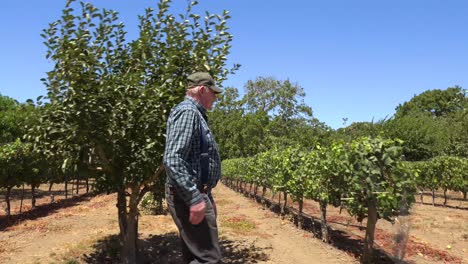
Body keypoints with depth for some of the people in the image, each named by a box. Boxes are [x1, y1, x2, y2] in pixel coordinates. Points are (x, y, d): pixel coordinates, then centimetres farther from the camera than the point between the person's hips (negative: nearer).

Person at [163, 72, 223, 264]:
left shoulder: (195, 114, 20)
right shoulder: (187, 112, -14)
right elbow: (173, 160, -26)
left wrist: (206, 196, 25)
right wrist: (194, 198, -27)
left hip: (197, 192, 11)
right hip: (189, 195, -11)